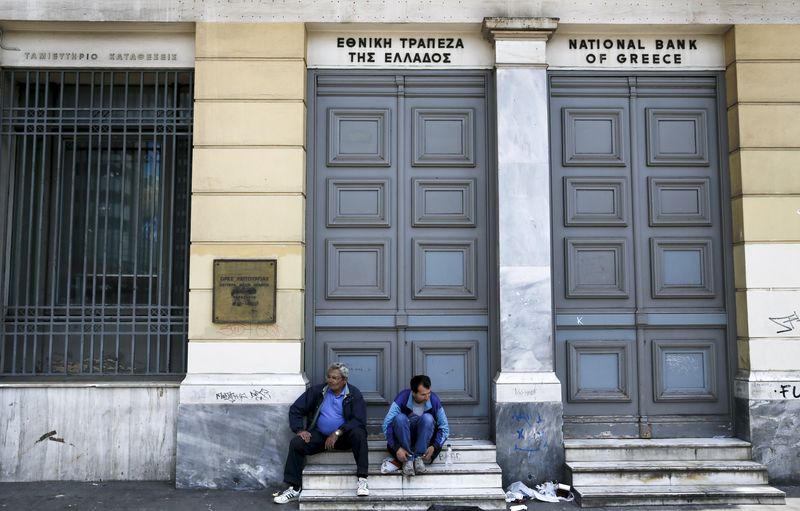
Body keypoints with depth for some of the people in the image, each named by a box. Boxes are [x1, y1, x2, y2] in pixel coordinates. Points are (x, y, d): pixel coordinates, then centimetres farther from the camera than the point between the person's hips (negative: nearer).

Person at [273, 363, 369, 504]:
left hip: (344, 436, -2)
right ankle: (294, 488, -14)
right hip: (319, 435, 2)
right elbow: (295, 410, 3)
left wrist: (337, 433, -26)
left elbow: (359, 420, -16)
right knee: (296, 443, -23)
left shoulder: (354, 394, -6)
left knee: (358, 433, -33)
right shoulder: (317, 390, 0)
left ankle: (362, 480, -29)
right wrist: (300, 429, -14)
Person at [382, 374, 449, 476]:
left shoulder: (434, 400, -15)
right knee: (400, 418, -32)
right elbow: (387, 424, -24)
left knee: (428, 418, -29)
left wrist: (434, 446, -24)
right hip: (403, 438, -1)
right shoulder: (402, 398, -20)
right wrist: (397, 448, -32)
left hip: (423, 440, 1)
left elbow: (444, 427, -10)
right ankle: (408, 459, -27)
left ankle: (419, 458, -24)